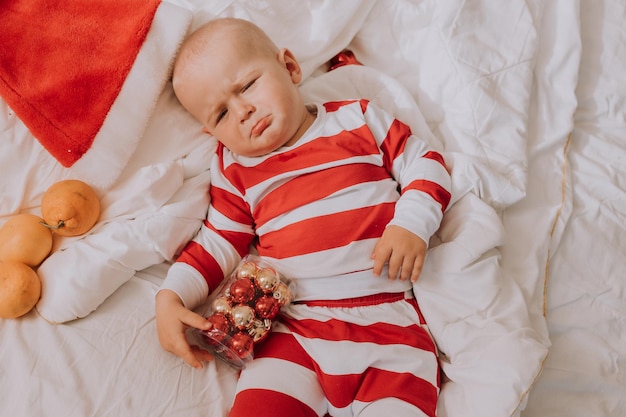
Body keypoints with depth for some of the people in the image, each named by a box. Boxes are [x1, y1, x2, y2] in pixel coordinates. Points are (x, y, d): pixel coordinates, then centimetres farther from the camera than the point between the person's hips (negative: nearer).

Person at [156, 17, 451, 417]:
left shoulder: (358, 118, 9)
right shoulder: (234, 169, 13)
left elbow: (425, 162, 9)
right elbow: (219, 243, 14)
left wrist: (411, 224, -8)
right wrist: (171, 295, 1)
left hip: (388, 318, -1)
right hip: (293, 328, 1)